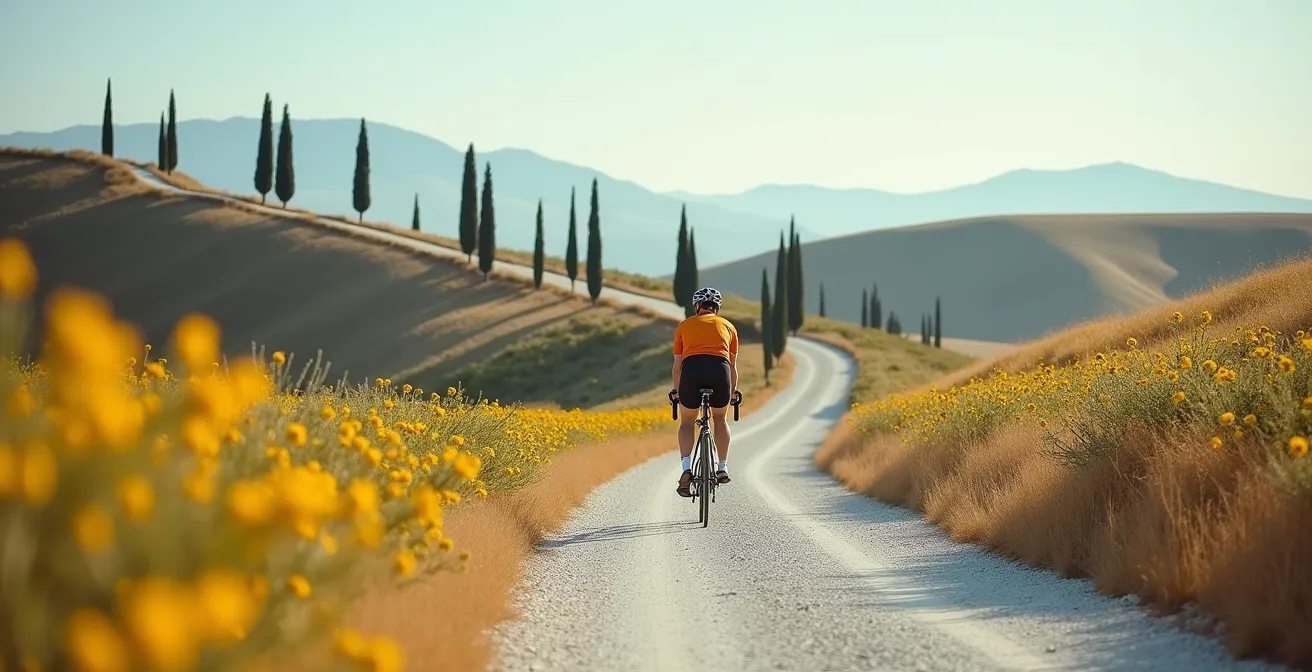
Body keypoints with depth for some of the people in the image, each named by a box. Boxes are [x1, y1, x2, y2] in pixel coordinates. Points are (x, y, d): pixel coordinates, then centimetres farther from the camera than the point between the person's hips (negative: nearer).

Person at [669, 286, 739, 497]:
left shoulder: (684, 326, 25)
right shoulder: (728, 326, 27)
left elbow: (677, 366, 29)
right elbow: (733, 365, 33)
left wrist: (676, 391, 42)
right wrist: (733, 391, 47)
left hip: (692, 369, -1)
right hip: (720, 369, 1)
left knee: (687, 422, 18)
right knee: (720, 418, 26)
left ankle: (686, 468, -1)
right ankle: (723, 468, 26)